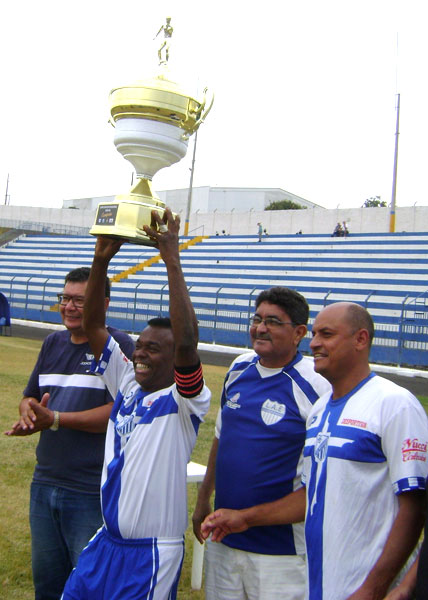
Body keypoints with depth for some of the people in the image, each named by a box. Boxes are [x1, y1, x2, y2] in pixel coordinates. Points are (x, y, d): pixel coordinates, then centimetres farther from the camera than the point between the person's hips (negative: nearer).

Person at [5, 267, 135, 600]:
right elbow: (29, 397, 17)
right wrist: (29, 409, -8)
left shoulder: (119, 345, -11)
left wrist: (54, 418, -22)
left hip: (92, 493, -7)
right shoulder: (53, 343, 11)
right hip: (45, 483, 7)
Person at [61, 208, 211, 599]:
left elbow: (186, 342, -31)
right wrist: (101, 260, -9)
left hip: (153, 553, -6)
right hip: (107, 542, 7)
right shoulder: (127, 384, 5)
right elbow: (93, 326, 2)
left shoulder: (183, 402, -13)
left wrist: (172, 261, -32)